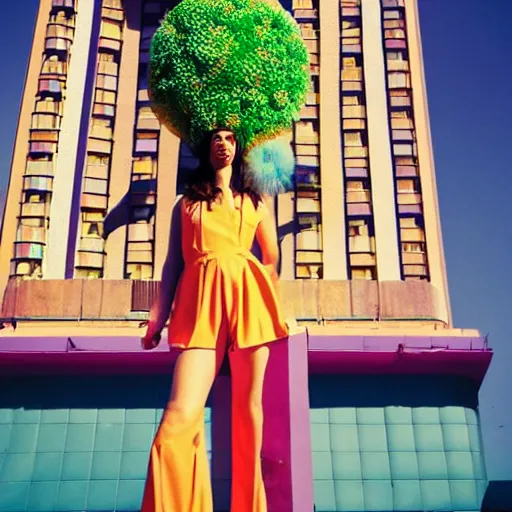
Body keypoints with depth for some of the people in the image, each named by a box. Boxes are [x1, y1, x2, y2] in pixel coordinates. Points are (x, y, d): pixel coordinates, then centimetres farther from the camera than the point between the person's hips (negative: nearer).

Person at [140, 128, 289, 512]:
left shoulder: (255, 203, 22)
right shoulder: (186, 203, 19)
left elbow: (273, 259, 27)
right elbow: (173, 263, 14)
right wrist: (157, 319, 7)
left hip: (249, 296, 2)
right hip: (201, 299, -1)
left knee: (247, 404, 1)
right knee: (182, 413, -17)